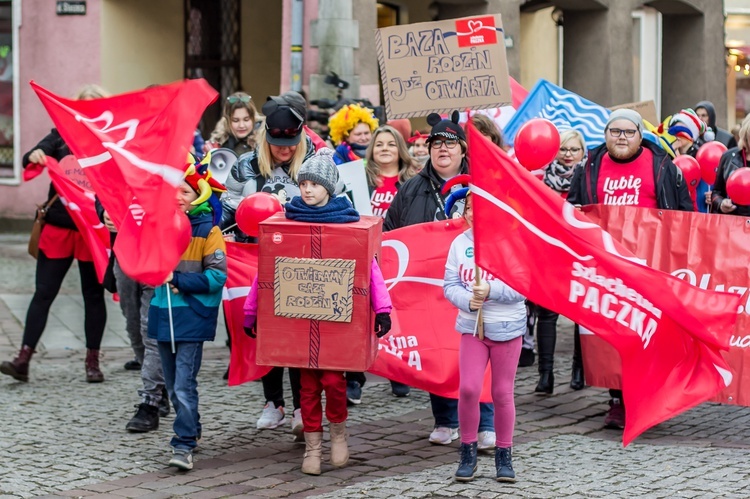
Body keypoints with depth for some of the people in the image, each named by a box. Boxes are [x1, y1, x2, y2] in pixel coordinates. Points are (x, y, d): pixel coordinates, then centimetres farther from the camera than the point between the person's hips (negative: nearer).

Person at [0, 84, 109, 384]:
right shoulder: (61, 136, 6)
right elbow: (31, 158, -4)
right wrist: (34, 157, -29)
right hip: (58, 227, 1)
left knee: (93, 294, 8)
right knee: (43, 292, 0)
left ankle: (93, 361, 17)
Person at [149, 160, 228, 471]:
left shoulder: (209, 231, -7)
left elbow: (217, 276, -12)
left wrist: (179, 280, -17)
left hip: (193, 316, -6)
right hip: (163, 314, 6)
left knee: (184, 384, -12)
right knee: (172, 384, 15)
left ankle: (183, 445, -11)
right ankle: (192, 430, 30)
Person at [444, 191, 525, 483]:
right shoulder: (459, 243, -1)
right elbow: (450, 285, -2)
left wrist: (492, 290, -25)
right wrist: (468, 300, -21)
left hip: (507, 328, -2)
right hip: (472, 327, 2)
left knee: (502, 392, 7)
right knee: (468, 388, -8)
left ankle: (504, 454, 20)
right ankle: (468, 451, 9)